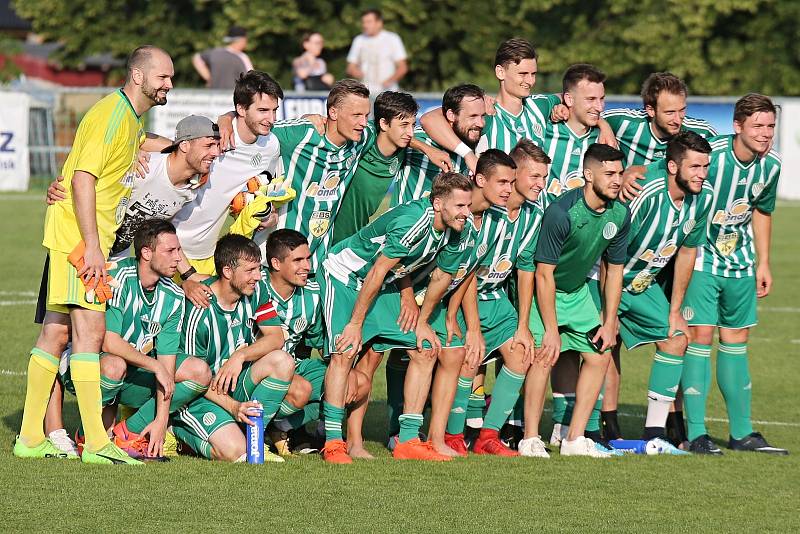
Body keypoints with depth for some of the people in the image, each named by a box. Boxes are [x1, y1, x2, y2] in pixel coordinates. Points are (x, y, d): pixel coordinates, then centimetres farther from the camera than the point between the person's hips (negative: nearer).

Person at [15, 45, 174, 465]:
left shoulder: (133, 118, 16)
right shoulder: (110, 115, -14)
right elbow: (83, 178, -20)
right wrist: (92, 246, -23)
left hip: (94, 238, 10)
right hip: (79, 237, -10)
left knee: (56, 333, 11)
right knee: (89, 332, -13)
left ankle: (30, 438, 15)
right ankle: (96, 443, -16)